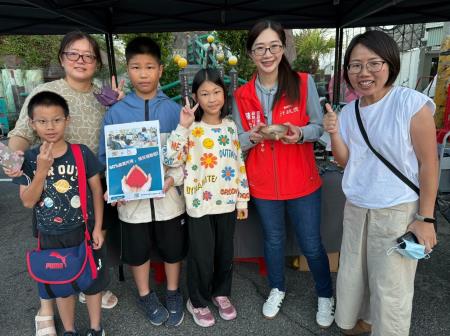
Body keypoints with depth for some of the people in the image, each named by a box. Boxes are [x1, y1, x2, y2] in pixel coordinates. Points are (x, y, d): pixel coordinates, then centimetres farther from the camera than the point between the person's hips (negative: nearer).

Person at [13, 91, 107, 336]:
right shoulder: (29, 159, -7)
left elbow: (97, 190, -5)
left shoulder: (82, 153, -11)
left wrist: (97, 227, -7)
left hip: (84, 230, -1)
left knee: (92, 281, 14)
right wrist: (42, 169, -22)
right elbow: (28, 201, -9)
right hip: (51, 236, 1)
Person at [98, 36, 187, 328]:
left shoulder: (174, 109, -4)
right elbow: (105, 157, 0)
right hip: (132, 198, 0)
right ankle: (145, 296, 43)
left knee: (173, 249, 16)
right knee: (138, 251, 17)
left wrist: (173, 179, -18)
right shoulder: (116, 113, -3)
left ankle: (174, 294, 42)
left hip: (168, 196, 0)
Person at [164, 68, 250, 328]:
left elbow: (239, 164, 7)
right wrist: (183, 126, -26)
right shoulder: (191, 129, -8)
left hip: (227, 201, 4)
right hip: (200, 204, -4)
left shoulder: (231, 126, 3)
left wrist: (243, 199, 7)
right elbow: (172, 160, -21)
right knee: (202, 256, 9)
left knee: (225, 253, 18)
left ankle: (221, 293, 43)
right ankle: (198, 301, 34)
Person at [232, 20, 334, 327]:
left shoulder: (304, 83, -7)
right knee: (273, 240, 20)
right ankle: (277, 289, 45)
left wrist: (300, 133, -23)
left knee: (311, 244, 10)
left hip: (302, 183, -2)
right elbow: (237, 142, 2)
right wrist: (252, 137, -20)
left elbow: (319, 127, -2)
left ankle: (326, 296, 38)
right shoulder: (241, 96, -2)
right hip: (263, 185, 2)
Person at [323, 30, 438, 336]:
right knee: (353, 273, 20)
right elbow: (346, 161, 5)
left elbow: (429, 163, -12)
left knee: (391, 287, 8)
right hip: (356, 208, 6)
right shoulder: (348, 112, 2)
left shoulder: (412, 103, -15)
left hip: (398, 211, -5)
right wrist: (334, 133, -13)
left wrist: (425, 218, -11)